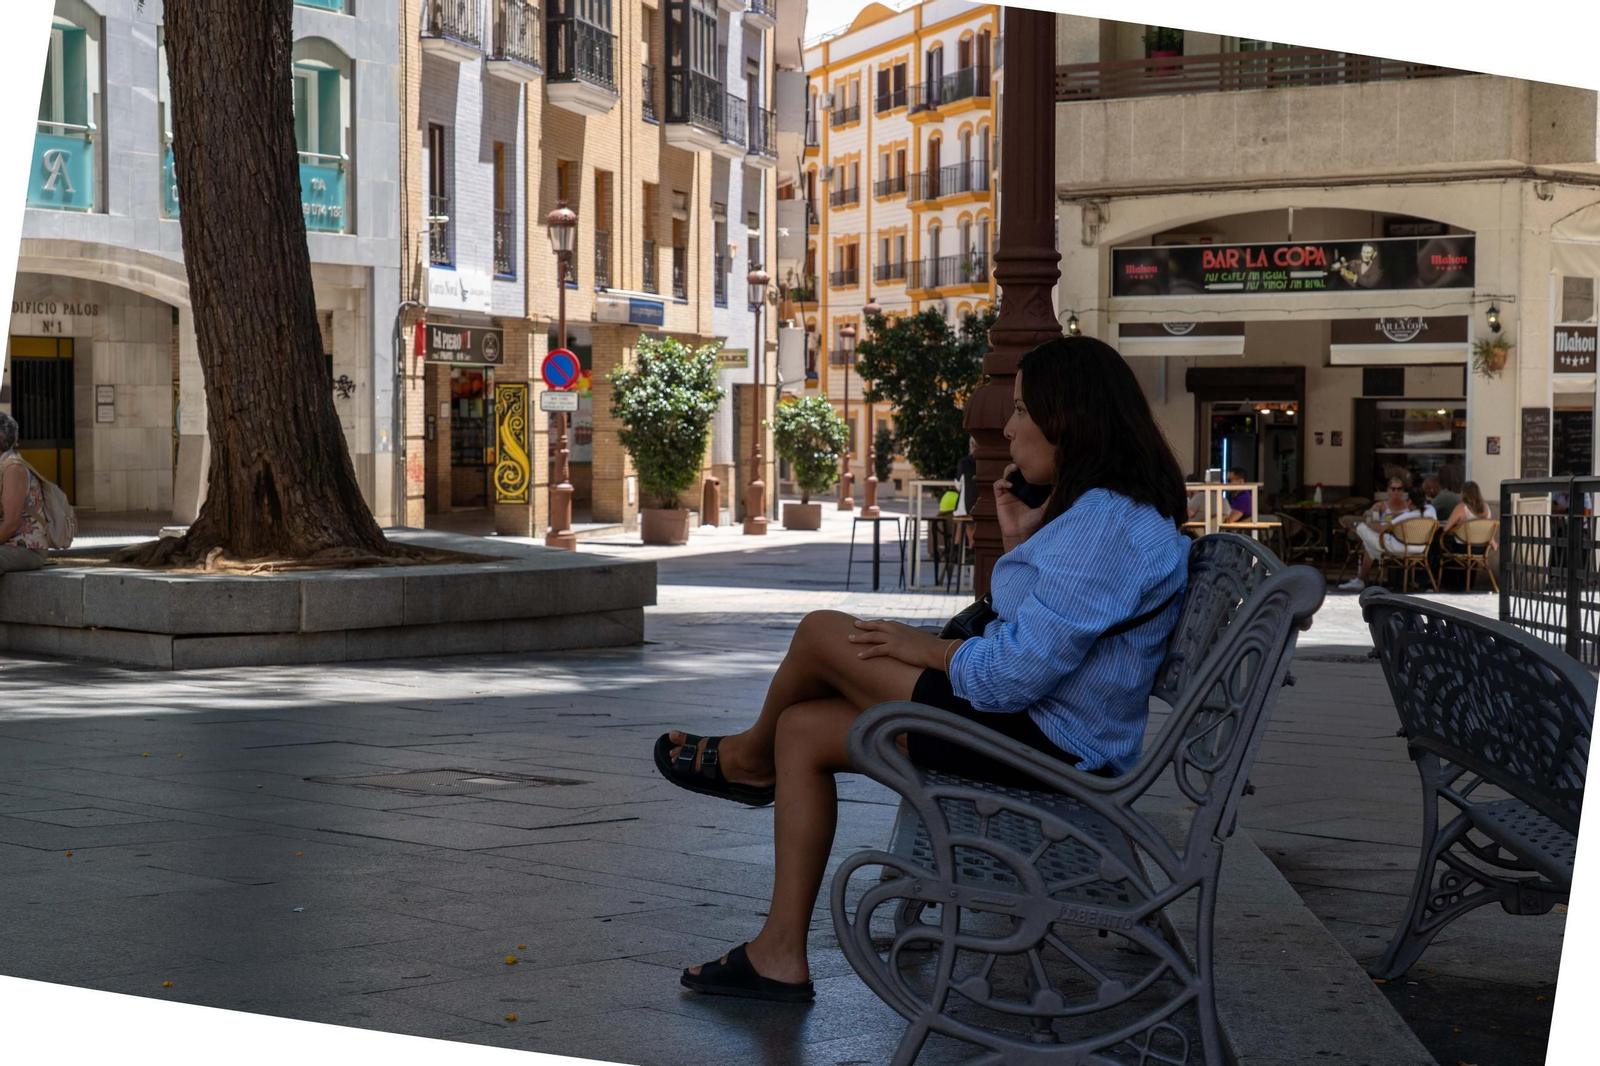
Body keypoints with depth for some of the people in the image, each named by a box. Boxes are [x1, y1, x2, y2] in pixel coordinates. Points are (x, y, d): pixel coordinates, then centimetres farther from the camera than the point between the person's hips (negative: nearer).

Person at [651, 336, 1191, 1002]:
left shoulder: (1108, 524, -21)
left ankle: (750, 758, 28)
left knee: (821, 633, -6)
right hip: (1036, 726, 11)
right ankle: (780, 957, 12)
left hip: (1042, 740, -11)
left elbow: (1016, 672, -26)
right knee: (802, 729, 10)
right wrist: (1020, 547, 9)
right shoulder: (1105, 510, 15)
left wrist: (928, 650, -9)